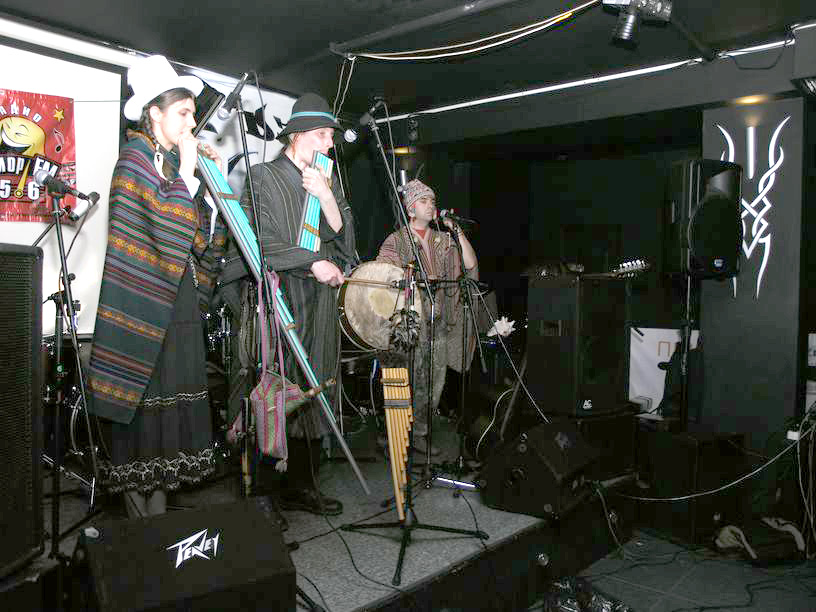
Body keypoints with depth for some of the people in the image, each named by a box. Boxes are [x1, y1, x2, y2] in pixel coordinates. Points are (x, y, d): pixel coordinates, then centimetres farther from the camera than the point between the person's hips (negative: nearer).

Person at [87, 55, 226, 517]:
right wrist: (187, 171, -12)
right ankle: (138, 507, 8)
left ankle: (159, 502, 17)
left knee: (176, 389, 7)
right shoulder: (137, 155, -5)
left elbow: (202, 237, 10)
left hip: (180, 298, 8)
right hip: (146, 300, -8)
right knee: (143, 391, -3)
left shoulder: (174, 161, 17)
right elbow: (163, 222, -20)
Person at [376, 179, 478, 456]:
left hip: (440, 324, 4)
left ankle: (421, 433, 21)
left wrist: (458, 233, -2)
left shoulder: (444, 240, 14)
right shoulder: (396, 241, 2)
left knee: (434, 384, 7)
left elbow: (471, 267, 4)